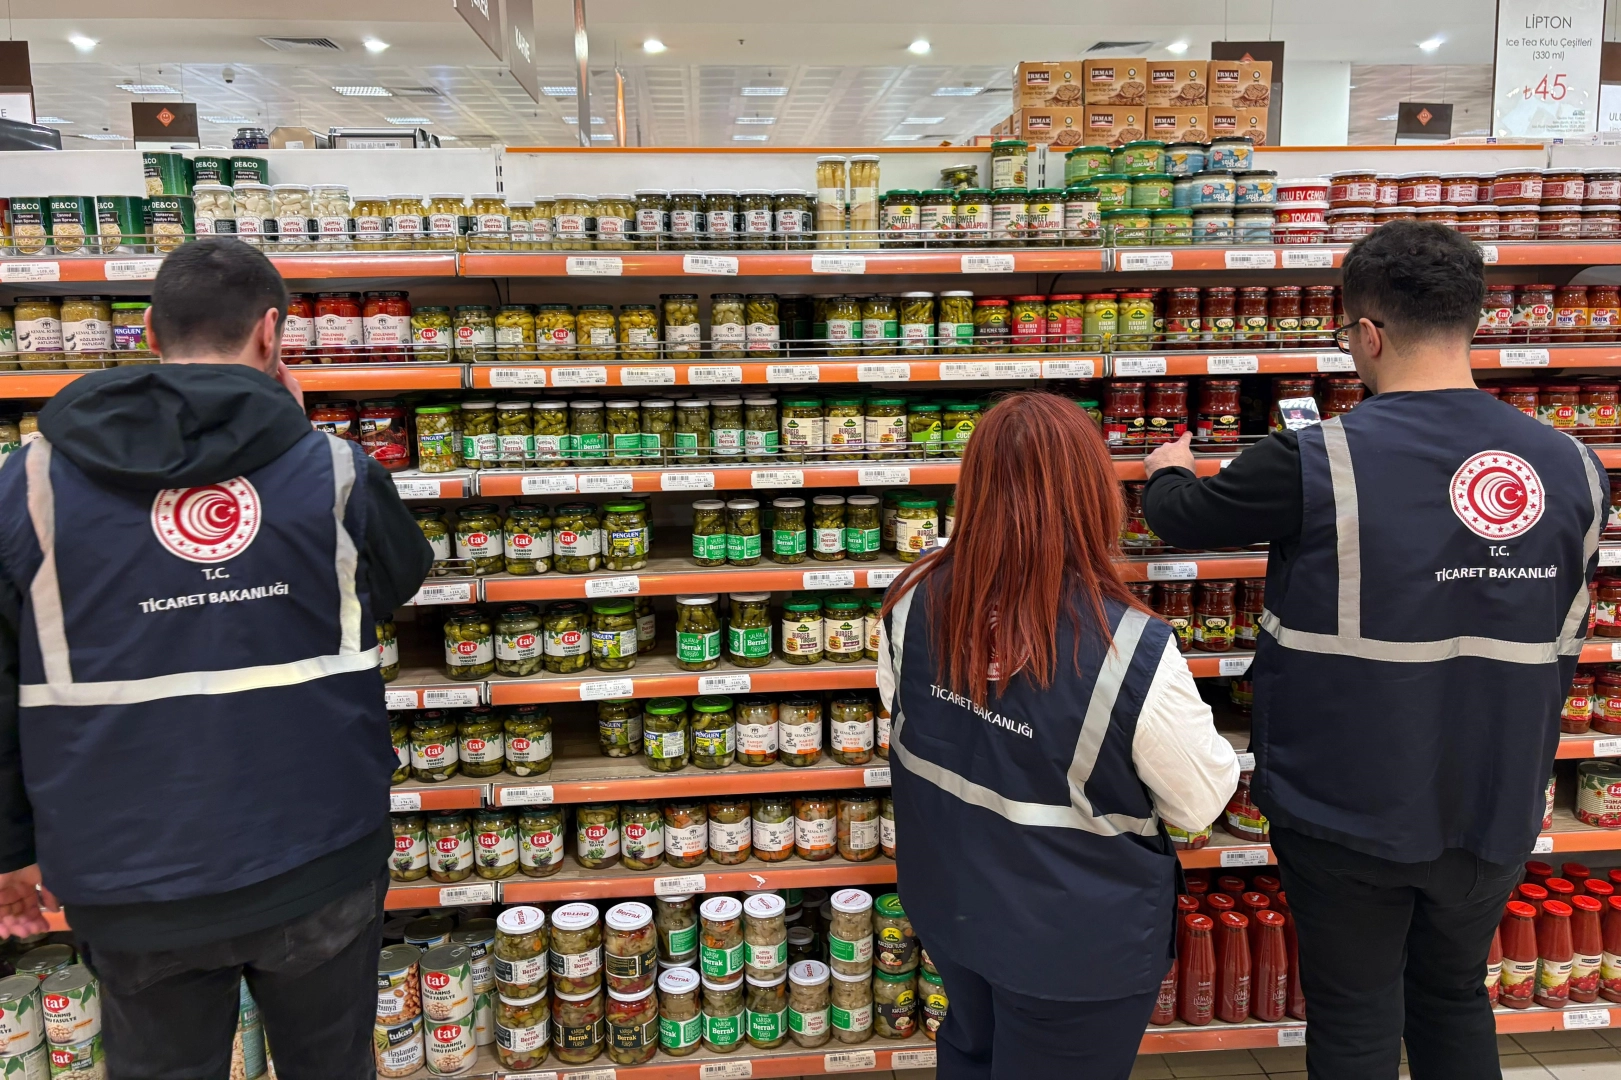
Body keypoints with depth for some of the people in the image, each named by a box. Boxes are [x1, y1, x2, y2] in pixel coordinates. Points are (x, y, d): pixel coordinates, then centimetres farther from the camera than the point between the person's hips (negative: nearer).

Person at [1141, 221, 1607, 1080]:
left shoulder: (1316, 464, -21)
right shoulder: (1571, 468, -5)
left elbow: (1179, 518, -3)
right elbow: (1563, 648, 7)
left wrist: (1167, 472, 18)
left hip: (1349, 811, -4)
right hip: (1496, 814, 5)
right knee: (1457, 1002, 26)